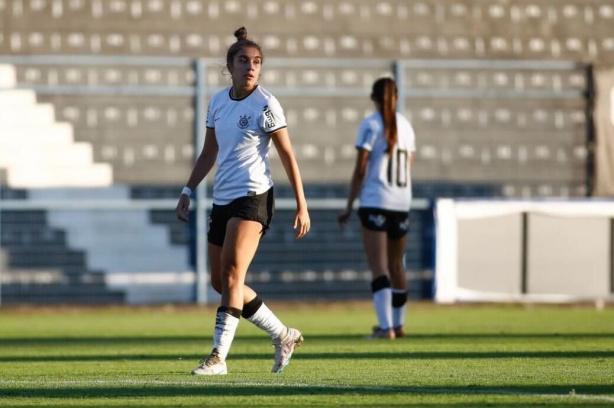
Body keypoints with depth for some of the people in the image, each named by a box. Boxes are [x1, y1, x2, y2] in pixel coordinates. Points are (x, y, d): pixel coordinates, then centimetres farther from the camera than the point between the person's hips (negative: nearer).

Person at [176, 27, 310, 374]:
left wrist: (302, 206, -11)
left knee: (231, 273, -18)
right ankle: (284, 336, 23)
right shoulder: (218, 102, 10)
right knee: (220, 281, 9)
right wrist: (188, 192, 14)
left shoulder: (265, 105, -8)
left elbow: (288, 156, -7)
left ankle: (219, 356, -19)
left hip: (253, 198, -7)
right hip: (223, 200, 7)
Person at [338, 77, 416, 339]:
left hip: (375, 202, -6)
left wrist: (349, 207, -3)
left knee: (379, 266, -10)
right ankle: (397, 324, 25)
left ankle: (386, 327, -20)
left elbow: (360, 170, -8)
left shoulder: (370, 125, -5)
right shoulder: (406, 126, 11)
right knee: (396, 264, 17)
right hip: (402, 203, 6)